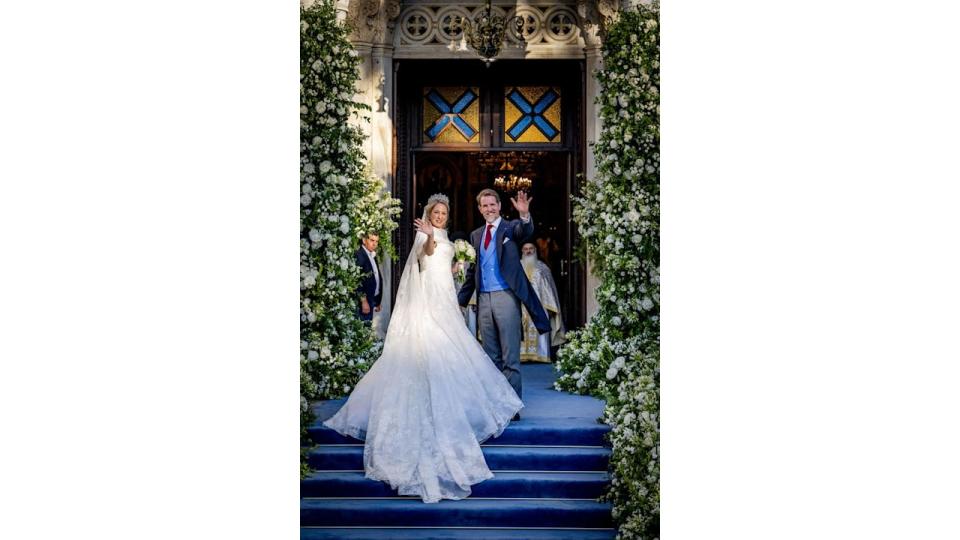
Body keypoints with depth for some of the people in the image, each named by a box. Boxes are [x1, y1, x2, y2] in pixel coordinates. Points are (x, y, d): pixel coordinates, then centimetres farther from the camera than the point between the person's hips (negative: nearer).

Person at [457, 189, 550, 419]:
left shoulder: (511, 228, 0)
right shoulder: (475, 235, 15)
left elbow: (526, 232, -24)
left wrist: (525, 214, -44)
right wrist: (461, 300, 14)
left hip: (506, 297, -5)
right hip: (484, 299, 6)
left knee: (510, 357, -4)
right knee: (491, 357, 11)